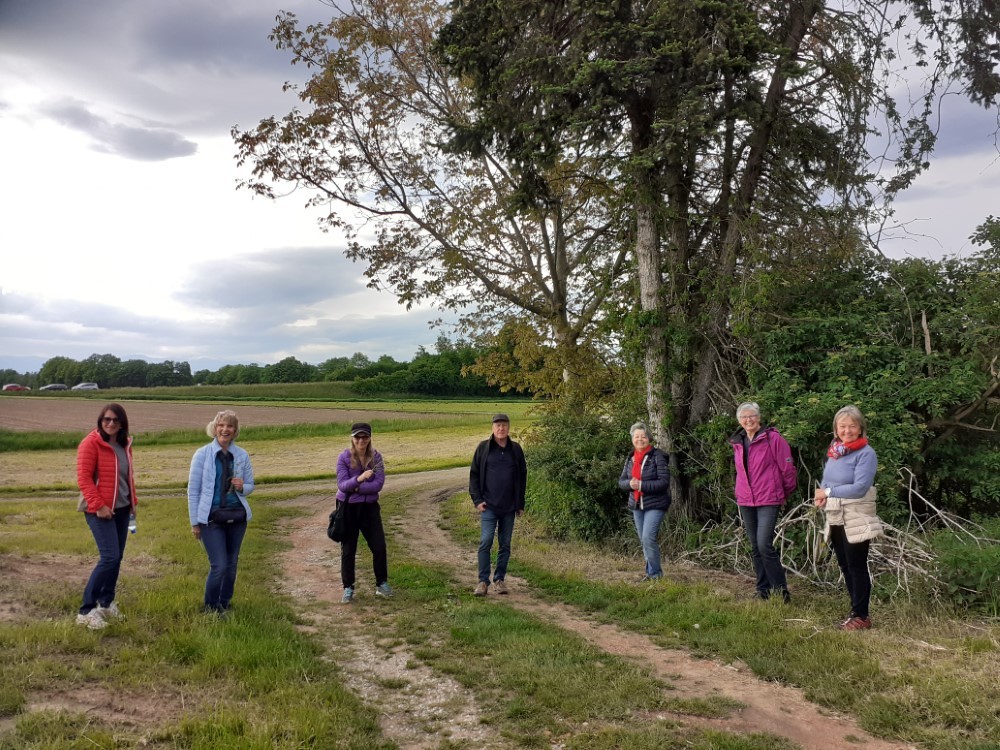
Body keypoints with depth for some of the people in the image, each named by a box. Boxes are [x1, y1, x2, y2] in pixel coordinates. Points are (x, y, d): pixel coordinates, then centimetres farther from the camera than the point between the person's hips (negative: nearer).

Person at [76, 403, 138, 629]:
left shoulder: (124, 444, 10)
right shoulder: (91, 443, -12)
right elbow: (84, 478, -15)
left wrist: (132, 501, 15)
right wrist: (98, 505, -20)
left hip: (121, 509, 7)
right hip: (100, 510, -7)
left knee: (117, 557, 10)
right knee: (109, 557, -14)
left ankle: (106, 603, 24)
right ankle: (86, 611, -4)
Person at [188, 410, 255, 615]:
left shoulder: (242, 456, 2)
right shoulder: (202, 454, -5)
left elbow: (250, 486, 12)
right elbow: (193, 490, -2)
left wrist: (242, 487, -13)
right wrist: (195, 522, -3)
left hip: (237, 516, 3)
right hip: (211, 517, -3)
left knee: (231, 564, 12)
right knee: (219, 565, -9)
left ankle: (224, 604, 31)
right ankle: (210, 607, 13)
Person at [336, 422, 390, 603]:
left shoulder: (376, 457, -5)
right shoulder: (344, 458, -10)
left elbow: (379, 484, -13)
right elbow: (342, 485, -17)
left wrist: (356, 488, -19)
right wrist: (359, 479, -34)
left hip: (370, 507, 2)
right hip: (348, 508, -2)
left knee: (379, 546, 3)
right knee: (348, 550, 6)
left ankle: (382, 584, 21)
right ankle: (348, 588, 21)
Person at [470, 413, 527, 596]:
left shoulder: (516, 449, 6)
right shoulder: (483, 448, 0)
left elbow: (522, 477, 12)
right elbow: (474, 474, 3)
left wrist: (520, 504, 9)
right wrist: (477, 500, -5)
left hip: (509, 507, 2)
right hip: (489, 506, -2)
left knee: (505, 545, 7)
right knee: (485, 542, -9)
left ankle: (500, 579, 19)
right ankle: (483, 581, -1)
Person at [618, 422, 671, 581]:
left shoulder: (657, 456, -13)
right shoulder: (630, 458, 8)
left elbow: (664, 482, -18)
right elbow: (621, 480, 8)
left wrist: (641, 485, -24)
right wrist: (630, 483, -15)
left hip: (655, 505, -7)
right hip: (636, 505, 7)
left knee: (648, 538, -14)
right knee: (643, 540, 12)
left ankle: (655, 573, 1)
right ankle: (651, 571, 24)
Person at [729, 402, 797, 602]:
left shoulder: (772, 438, -9)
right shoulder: (738, 443, 10)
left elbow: (787, 467, -5)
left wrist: (786, 493, 4)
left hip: (768, 500, -6)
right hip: (745, 501, 6)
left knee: (765, 545, -14)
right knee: (755, 547, 10)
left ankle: (781, 590, -2)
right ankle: (762, 589, 20)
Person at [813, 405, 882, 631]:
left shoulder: (866, 453, -12)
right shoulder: (834, 452, 10)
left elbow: (860, 487, -21)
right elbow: (827, 481, 16)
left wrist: (829, 492, -17)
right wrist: (821, 496, -5)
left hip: (856, 520, -8)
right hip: (835, 519, 8)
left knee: (857, 566, -2)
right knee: (845, 566, 14)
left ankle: (861, 616, 7)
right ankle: (856, 610, 25)